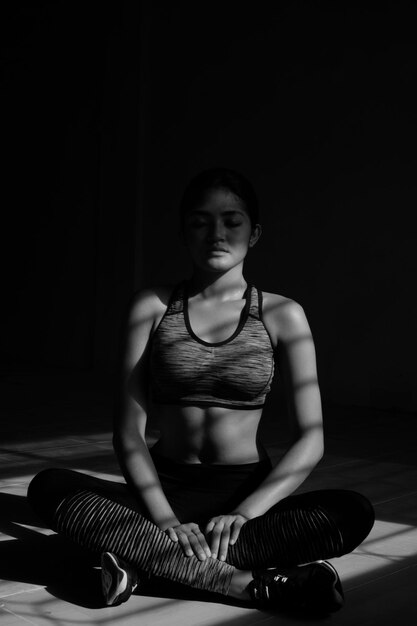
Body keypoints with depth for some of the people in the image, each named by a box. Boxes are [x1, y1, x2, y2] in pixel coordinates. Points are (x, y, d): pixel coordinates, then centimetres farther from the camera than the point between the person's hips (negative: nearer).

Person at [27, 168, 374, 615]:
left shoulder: (281, 315, -1)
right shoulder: (152, 307, 1)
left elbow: (310, 440, -5)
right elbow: (127, 430, -4)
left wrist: (242, 514, -18)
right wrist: (165, 518, -19)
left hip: (247, 493, 0)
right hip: (164, 490, 1)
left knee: (353, 514, -28)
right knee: (49, 488, -26)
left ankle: (147, 559, -27)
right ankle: (244, 582, -31)